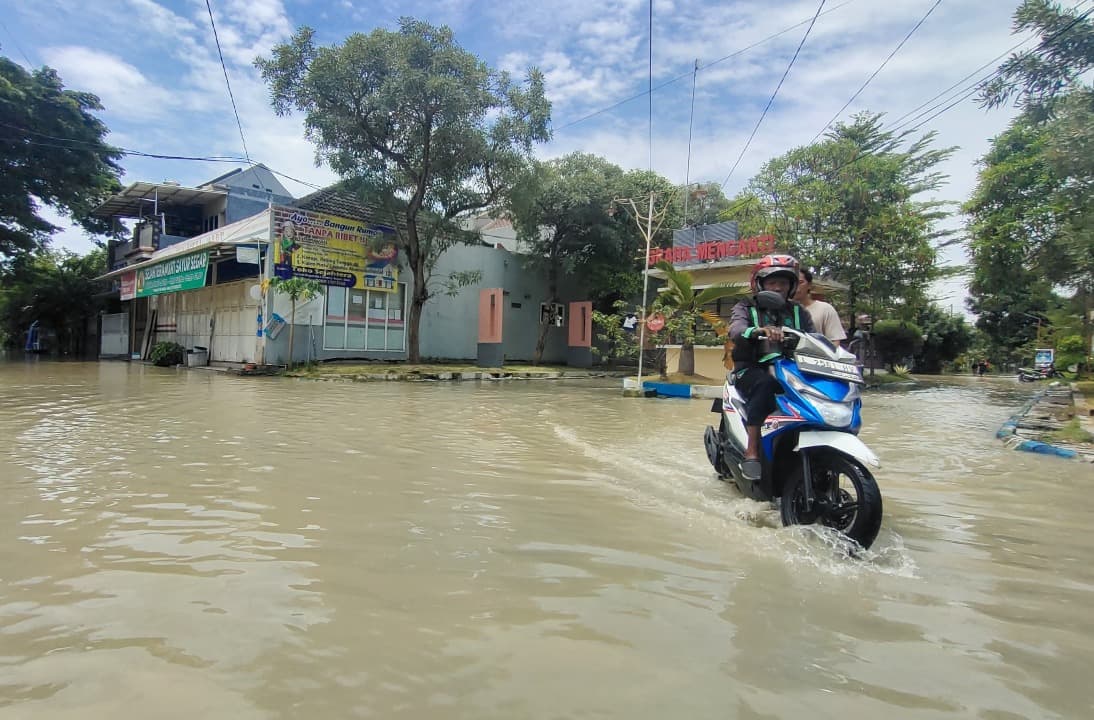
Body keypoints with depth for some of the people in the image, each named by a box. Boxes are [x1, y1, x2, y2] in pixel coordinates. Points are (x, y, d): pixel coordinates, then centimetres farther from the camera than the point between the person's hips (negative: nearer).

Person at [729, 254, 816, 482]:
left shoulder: (798, 312, 18)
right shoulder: (746, 308, 5)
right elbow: (736, 330, -17)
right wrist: (760, 330, -39)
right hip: (753, 370, -3)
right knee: (766, 384, -37)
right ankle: (751, 452, -35)